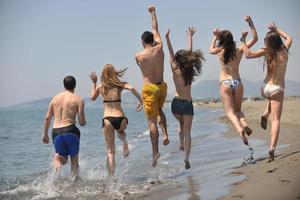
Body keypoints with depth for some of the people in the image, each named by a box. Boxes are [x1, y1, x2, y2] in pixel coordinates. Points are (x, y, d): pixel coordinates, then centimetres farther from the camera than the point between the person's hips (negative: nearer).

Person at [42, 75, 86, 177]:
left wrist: (45, 134, 16)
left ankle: (57, 158, -16)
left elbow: (47, 118, 8)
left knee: (64, 160, 18)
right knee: (74, 159, 14)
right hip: (70, 131, -3)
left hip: (56, 132, 3)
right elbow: (82, 122, -4)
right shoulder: (78, 100, -1)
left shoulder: (55, 98, 11)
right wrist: (83, 122, 20)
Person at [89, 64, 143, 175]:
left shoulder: (100, 86, 8)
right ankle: (124, 141, 2)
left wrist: (94, 83, 30)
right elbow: (132, 88, -13)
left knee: (110, 151, 9)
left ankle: (111, 176, -1)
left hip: (107, 119, 0)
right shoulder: (120, 85, 5)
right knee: (120, 130, 37)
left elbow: (92, 97, 24)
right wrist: (141, 101, -4)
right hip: (120, 118, 0)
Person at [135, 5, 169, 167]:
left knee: (152, 120, -2)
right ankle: (165, 134, 8)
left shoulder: (138, 56, -7)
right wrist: (153, 13, 26)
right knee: (159, 110, 30)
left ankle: (155, 152, -6)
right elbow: (155, 30, 14)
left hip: (149, 88, -4)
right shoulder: (159, 49, 0)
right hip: (162, 86, 4)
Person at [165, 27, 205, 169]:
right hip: (188, 104, 0)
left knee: (182, 124, 30)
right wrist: (190, 37, 17)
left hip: (176, 103, 0)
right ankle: (187, 158, -9)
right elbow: (190, 53, 8)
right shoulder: (190, 71, -1)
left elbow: (171, 54, -3)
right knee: (187, 131, 1)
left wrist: (167, 39, -1)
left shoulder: (176, 71, -6)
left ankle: (182, 144, 15)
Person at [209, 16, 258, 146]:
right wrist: (250, 23, 4)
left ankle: (240, 129, -35)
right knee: (237, 110, 18)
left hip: (225, 83, -2)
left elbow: (211, 50, 22)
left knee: (230, 112, -8)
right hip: (238, 83, 2)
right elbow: (255, 38, 8)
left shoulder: (220, 51, -3)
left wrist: (215, 38, 32)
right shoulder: (239, 50, 0)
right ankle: (244, 123, -14)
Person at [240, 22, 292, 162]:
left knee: (272, 99, 40)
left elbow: (248, 54, -14)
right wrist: (277, 30, 27)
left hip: (266, 88, 2)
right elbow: (289, 38, 19)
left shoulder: (266, 52, -9)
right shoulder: (284, 50, -3)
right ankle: (272, 148, -18)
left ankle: (265, 115, 18)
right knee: (276, 120, -3)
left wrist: (243, 40, -3)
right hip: (278, 89, -1)